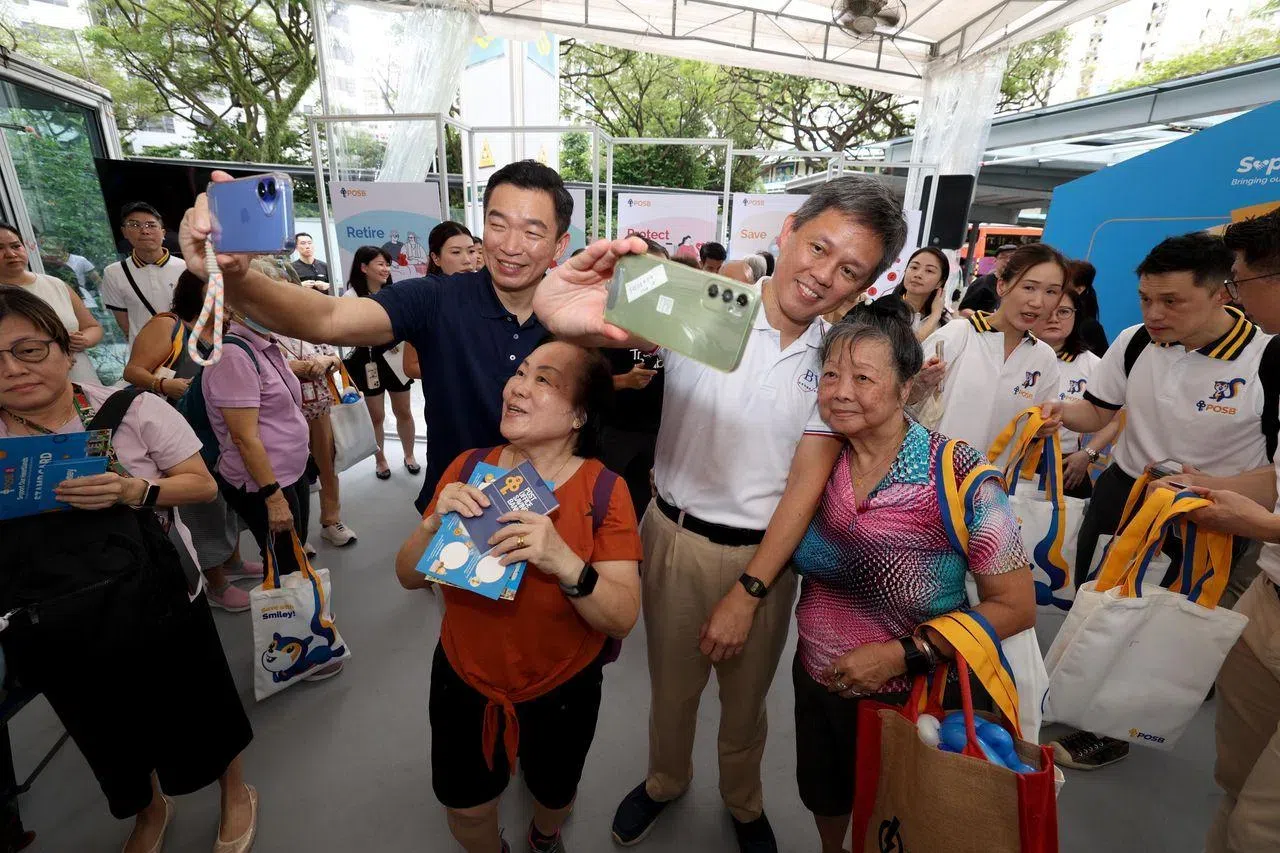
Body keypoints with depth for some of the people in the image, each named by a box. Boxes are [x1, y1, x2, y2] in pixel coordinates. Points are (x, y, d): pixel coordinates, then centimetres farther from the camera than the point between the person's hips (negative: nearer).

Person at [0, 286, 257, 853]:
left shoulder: (131, 410, -11)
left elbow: (202, 485, -9)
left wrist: (133, 491, -26)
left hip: (159, 608, -3)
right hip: (56, 636, 3)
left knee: (199, 712, 16)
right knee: (115, 736, 25)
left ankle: (236, 792, 46)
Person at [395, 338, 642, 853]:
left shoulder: (603, 491, -21)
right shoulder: (467, 469, -12)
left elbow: (623, 618, -23)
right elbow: (409, 578, -5)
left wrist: (564, 562, -40)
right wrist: (436, 522, -25)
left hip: (561, 689, -1)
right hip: (463, 677, 2)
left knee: (553, 796, 24)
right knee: (464, 807, 20)